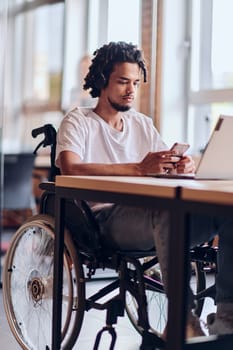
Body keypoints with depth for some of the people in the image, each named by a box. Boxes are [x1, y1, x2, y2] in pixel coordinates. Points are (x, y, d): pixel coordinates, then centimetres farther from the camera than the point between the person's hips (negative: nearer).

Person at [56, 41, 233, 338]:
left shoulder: (143, 124, 27)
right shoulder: (78, 122, 9)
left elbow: (166, 165, 17)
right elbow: (70, 169, -12)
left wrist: (182, 166, -11)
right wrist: (139, 168, -23)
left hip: (151, 216, 6)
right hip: (107, 218, -5)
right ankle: (182, 319, -34)